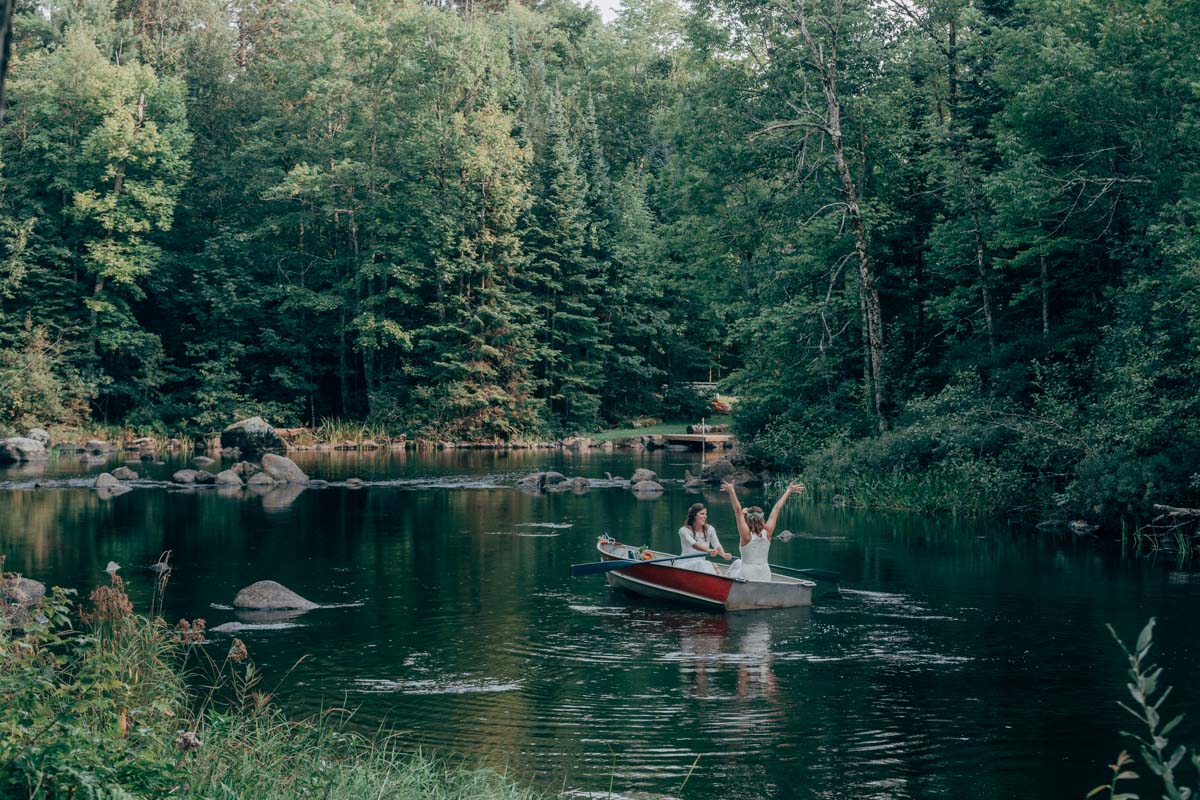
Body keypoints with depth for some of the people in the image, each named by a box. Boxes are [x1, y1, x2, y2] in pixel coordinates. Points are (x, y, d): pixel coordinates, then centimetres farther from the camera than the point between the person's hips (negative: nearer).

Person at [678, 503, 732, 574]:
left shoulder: (709, 529, 6)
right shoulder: (684, 530, -8)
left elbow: (717, 545, -7)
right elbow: (693, 544, -26)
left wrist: (724, 555, -30)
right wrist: (708, 550, -45)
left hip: (702, 565, 3)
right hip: (686, 564, -3)